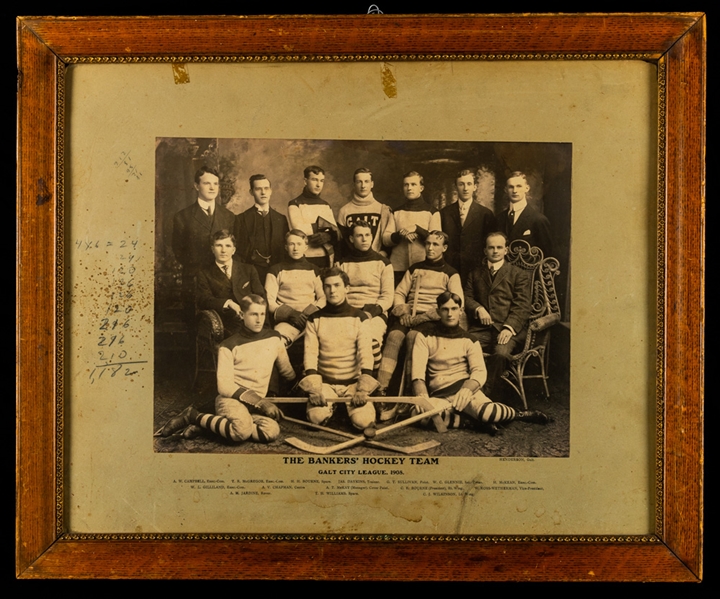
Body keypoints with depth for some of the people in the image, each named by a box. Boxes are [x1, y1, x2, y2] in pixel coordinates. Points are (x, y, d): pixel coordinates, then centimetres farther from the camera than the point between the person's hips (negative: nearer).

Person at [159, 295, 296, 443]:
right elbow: (224, 385, -10)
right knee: (243, 430, -39)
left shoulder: (273, 338, 9)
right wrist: (259, 401, -18)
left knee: (272, 431, -31)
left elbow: (288, 372, 24)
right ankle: (195, 417, -11)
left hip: (255, 406, 5)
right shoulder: (229, 345, -1)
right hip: (230, 399, -5)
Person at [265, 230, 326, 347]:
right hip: (287, 320, -2)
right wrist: (290, 313, -9)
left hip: (312, 318, 3)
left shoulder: (314, 270, 26)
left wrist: (313, 311, -7)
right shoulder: (276, 270, 18)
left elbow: (323, 297, 16)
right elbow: (269, 302, 8)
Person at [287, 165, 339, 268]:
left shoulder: (326, 205, 17)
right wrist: (323, 225, -3)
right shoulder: (295, 204, 2)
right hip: (305, 260, -4)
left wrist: (328, 236, -14)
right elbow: (299, 229, -13)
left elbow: (336, 233, 9)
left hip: (327, 259, 4)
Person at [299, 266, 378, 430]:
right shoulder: (315, 319, 4)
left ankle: (348, 404, 12)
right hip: (324, 382, 1)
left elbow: (365, 352, -8)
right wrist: (314, 388, -20)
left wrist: (362, 388, -21)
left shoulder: (359, 317, 1)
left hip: (353, 381, 0)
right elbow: (310, 354, -5)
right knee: (317, 416, -26)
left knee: (363, 420, -22)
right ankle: (332, 404, 9)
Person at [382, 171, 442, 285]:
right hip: (398, 268, 2)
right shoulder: (396, 212, 14)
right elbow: (385, 239, 6)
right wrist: (401, 234, -13)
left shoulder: (432, 212, 5)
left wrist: (417, 229, -16)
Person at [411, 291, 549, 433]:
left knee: (483, 409, -36)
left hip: (464, 388, 0)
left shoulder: (468, 339, 10)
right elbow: (418, 371, -4)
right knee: (419, 414, -36)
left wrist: (467, 389, -27)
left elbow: (480, 371, -4)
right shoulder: (425, 334, 7)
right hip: (439, 395, 0)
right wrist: (422, 397, -23)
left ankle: (518, 414, -3)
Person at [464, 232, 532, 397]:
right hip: (481, 328, 3)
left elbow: (522, 306, 1)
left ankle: (485, 394, -21)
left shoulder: (519, 275, 12)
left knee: (501, 352, -35)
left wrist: (509, 327, -16)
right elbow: (467, 297, 18)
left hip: (508, 329, -3)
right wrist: (478, 308, -6)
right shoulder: (475, 274, 25)